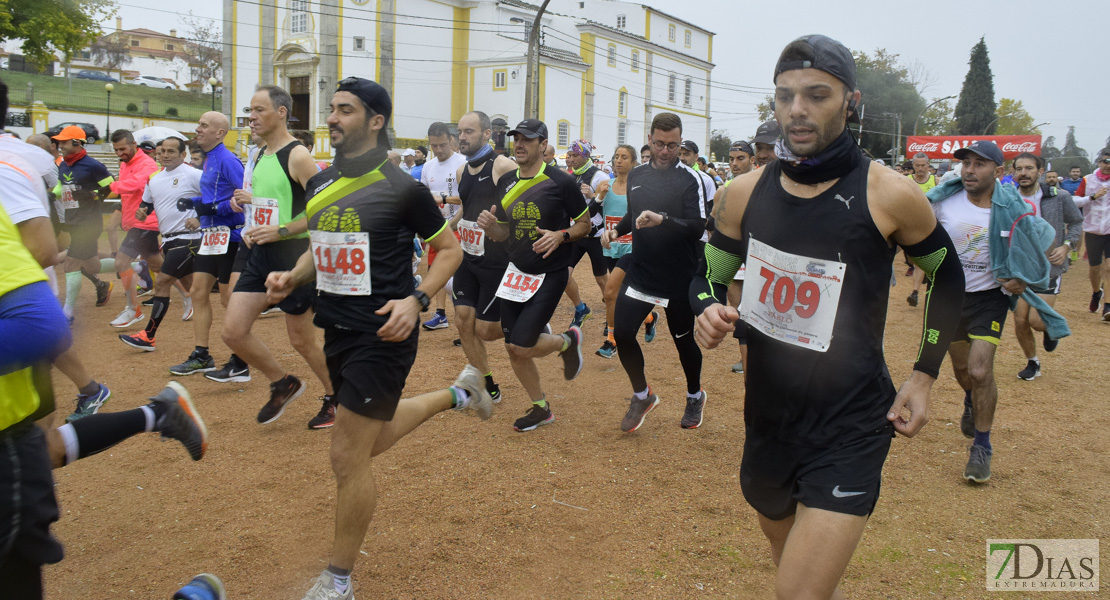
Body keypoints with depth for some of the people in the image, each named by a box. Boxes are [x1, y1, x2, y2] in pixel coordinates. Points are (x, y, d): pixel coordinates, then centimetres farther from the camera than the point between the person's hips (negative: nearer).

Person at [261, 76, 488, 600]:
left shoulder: (401, 187, -12)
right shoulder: (319, 184, 7)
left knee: (348, 457, -4)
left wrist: (417, 299, -18)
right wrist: (291, 278, 0)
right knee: (373, 439, 23)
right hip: (336, 330, 8)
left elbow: (450, 248, -4)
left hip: (381, 336, -8)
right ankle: (458, 393, 46)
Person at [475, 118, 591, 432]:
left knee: (522, 346, -12)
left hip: (550, 274, -6)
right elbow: (503, 233, 12)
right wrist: (490, 226, -11)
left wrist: (561, 236, -21)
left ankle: (567, 341, 19)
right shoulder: (507, 183, 5)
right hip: (517, 272, 6)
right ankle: (541, 408, 27)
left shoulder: (561, 182, -11)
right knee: (513, 348, 7)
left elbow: (585, 224, -2)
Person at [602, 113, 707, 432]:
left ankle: (695, 396, 38)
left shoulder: (691, 178, -11)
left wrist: (662, 220, -34)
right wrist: (617, 230, 3)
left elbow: (698, 227, -20)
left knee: (683, 340, 11)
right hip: (640, 271, 5)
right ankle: (642, 396, 21)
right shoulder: (636, 175, 7)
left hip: (678, 279, -4)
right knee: (622, 333, -3)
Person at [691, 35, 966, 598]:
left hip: (849, 430, -4)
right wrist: (707, 312, -12)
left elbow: (946, 276, 6)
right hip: (767, 419, 5)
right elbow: (708, 277, 11)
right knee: (784, 545, 25)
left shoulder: (888, 195, -11)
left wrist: (924, 374, 2)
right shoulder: (744, 193, -3)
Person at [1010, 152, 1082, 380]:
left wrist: (1067, 246, -8)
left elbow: (1076, 222, 8)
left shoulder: (1059, 197, -7)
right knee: (1020, 322, 3)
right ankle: (1032, 363, 28)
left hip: (1048, 268, -2)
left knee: (1036, 320, -13)